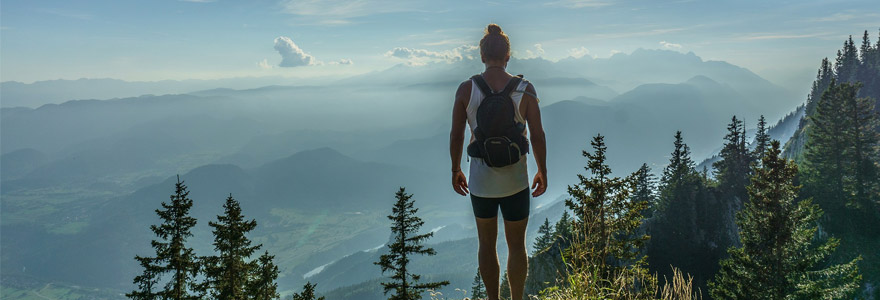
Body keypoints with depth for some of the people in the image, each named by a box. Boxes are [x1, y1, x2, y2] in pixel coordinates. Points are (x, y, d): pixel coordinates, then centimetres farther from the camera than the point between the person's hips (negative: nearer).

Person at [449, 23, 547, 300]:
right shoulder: (525, 89, -9)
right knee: (517, 246, 16)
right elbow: (537, 136, -6)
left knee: (487, 244, 19)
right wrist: (542, 172, 7)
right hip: (515, 181, 0)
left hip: (480, 181, 1)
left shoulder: (466, 89, -8)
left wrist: (455, 170, 10)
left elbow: (456, 135, -4)